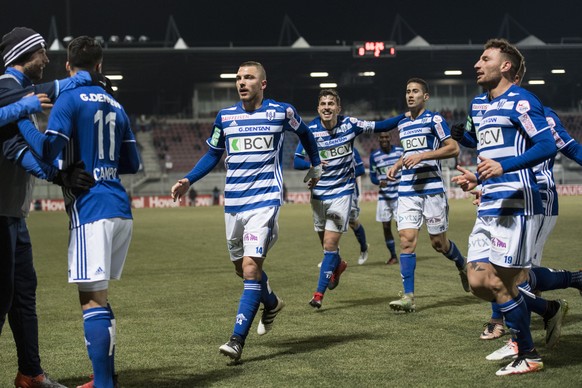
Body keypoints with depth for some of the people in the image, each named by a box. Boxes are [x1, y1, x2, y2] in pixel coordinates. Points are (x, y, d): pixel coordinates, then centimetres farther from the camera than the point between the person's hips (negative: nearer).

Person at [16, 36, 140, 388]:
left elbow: (48, 150, -14)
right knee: (100, 296, 17)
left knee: (93, 299, -8)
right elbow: (132, 163, 21)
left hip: (91, 209, -7)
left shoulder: (70, 99, -4)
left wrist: (22, 118, -2)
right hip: (121, 210, 7)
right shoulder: (115, 106, 16)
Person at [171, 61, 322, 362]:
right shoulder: (225, 117, 6)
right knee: (242, 268, 15)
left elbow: (304, 133, 19)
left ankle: (238, 340, -18)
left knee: (251, 267, -17)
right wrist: (188, 181, 3)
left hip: (265, 199, -5)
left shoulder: (281, 112, -1)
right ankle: (271, 303, 46)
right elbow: (213, 154, 16)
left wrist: (316, 165, 26)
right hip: (233, 202, 5)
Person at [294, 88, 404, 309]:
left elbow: (379, 127, 4)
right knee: (326, 242, 15)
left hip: (342, 192, -2)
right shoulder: (311, 130, -7)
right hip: (319, 193, 2)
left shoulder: (350, 125, -7)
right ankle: (338, 266, 49)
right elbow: (296, 161, -4)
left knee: (330, 244, -10)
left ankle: (319, 294, -4)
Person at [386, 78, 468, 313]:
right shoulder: (402, 125, 17)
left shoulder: (434, 120, -3)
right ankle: (408, 297, -11)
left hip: (431, 189, -5)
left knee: (438, 243, 3)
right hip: (407, 190, 5)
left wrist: (422, 156, -17)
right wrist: (397, 166, 13)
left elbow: (453, 148, -10)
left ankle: (462, 266, 35)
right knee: (406, 240, -9)